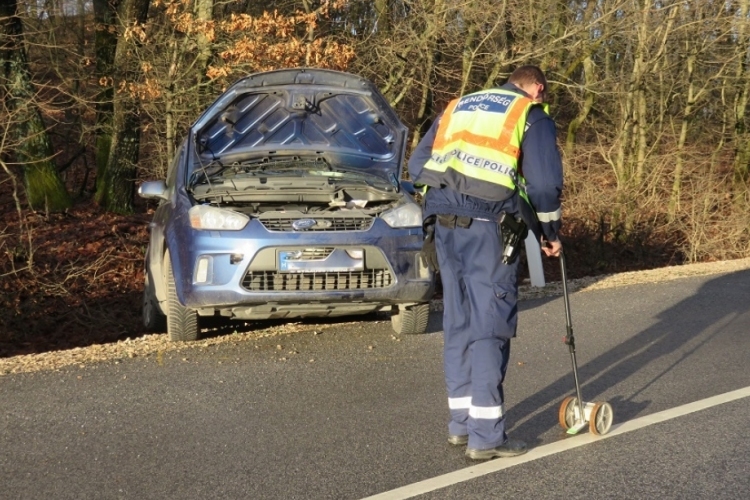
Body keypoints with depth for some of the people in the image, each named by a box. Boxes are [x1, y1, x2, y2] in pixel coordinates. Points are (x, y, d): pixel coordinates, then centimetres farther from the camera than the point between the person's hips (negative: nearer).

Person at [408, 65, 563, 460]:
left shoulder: (457, 107, 25)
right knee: (490, 327, -2)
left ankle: (461, 422, 21)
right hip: (489, 225, -6)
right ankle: (485, 435, -2)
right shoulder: (532, 115, 9)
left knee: (458, 323, 14)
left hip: (444, 222, 6)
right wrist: (549, 231, 11)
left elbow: (417, 165, 19)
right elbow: (545, 180, -2)